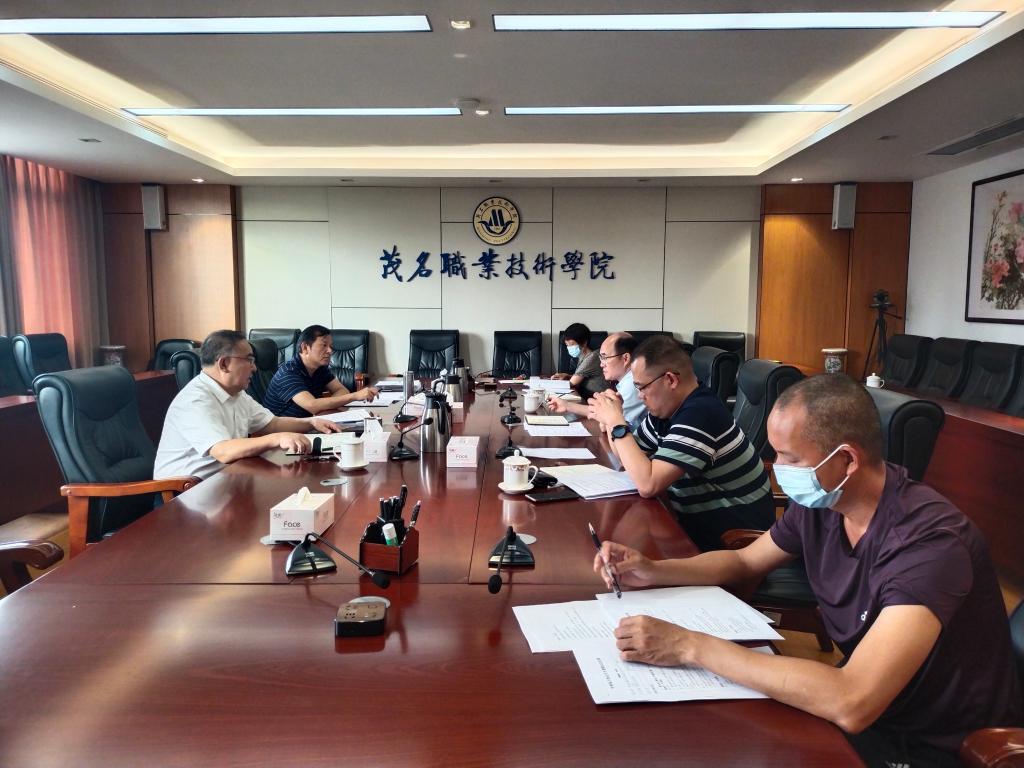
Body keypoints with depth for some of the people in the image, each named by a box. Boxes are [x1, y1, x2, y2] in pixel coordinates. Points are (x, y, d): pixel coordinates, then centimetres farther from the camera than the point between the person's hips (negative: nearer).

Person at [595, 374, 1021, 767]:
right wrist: (654, 570, -7)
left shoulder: (929, 541, -31)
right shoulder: (818, 502, -9)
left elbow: (850, 704, -41)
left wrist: (691, 646, -36)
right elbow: (745, 561, 10)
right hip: (860, 701, 6)